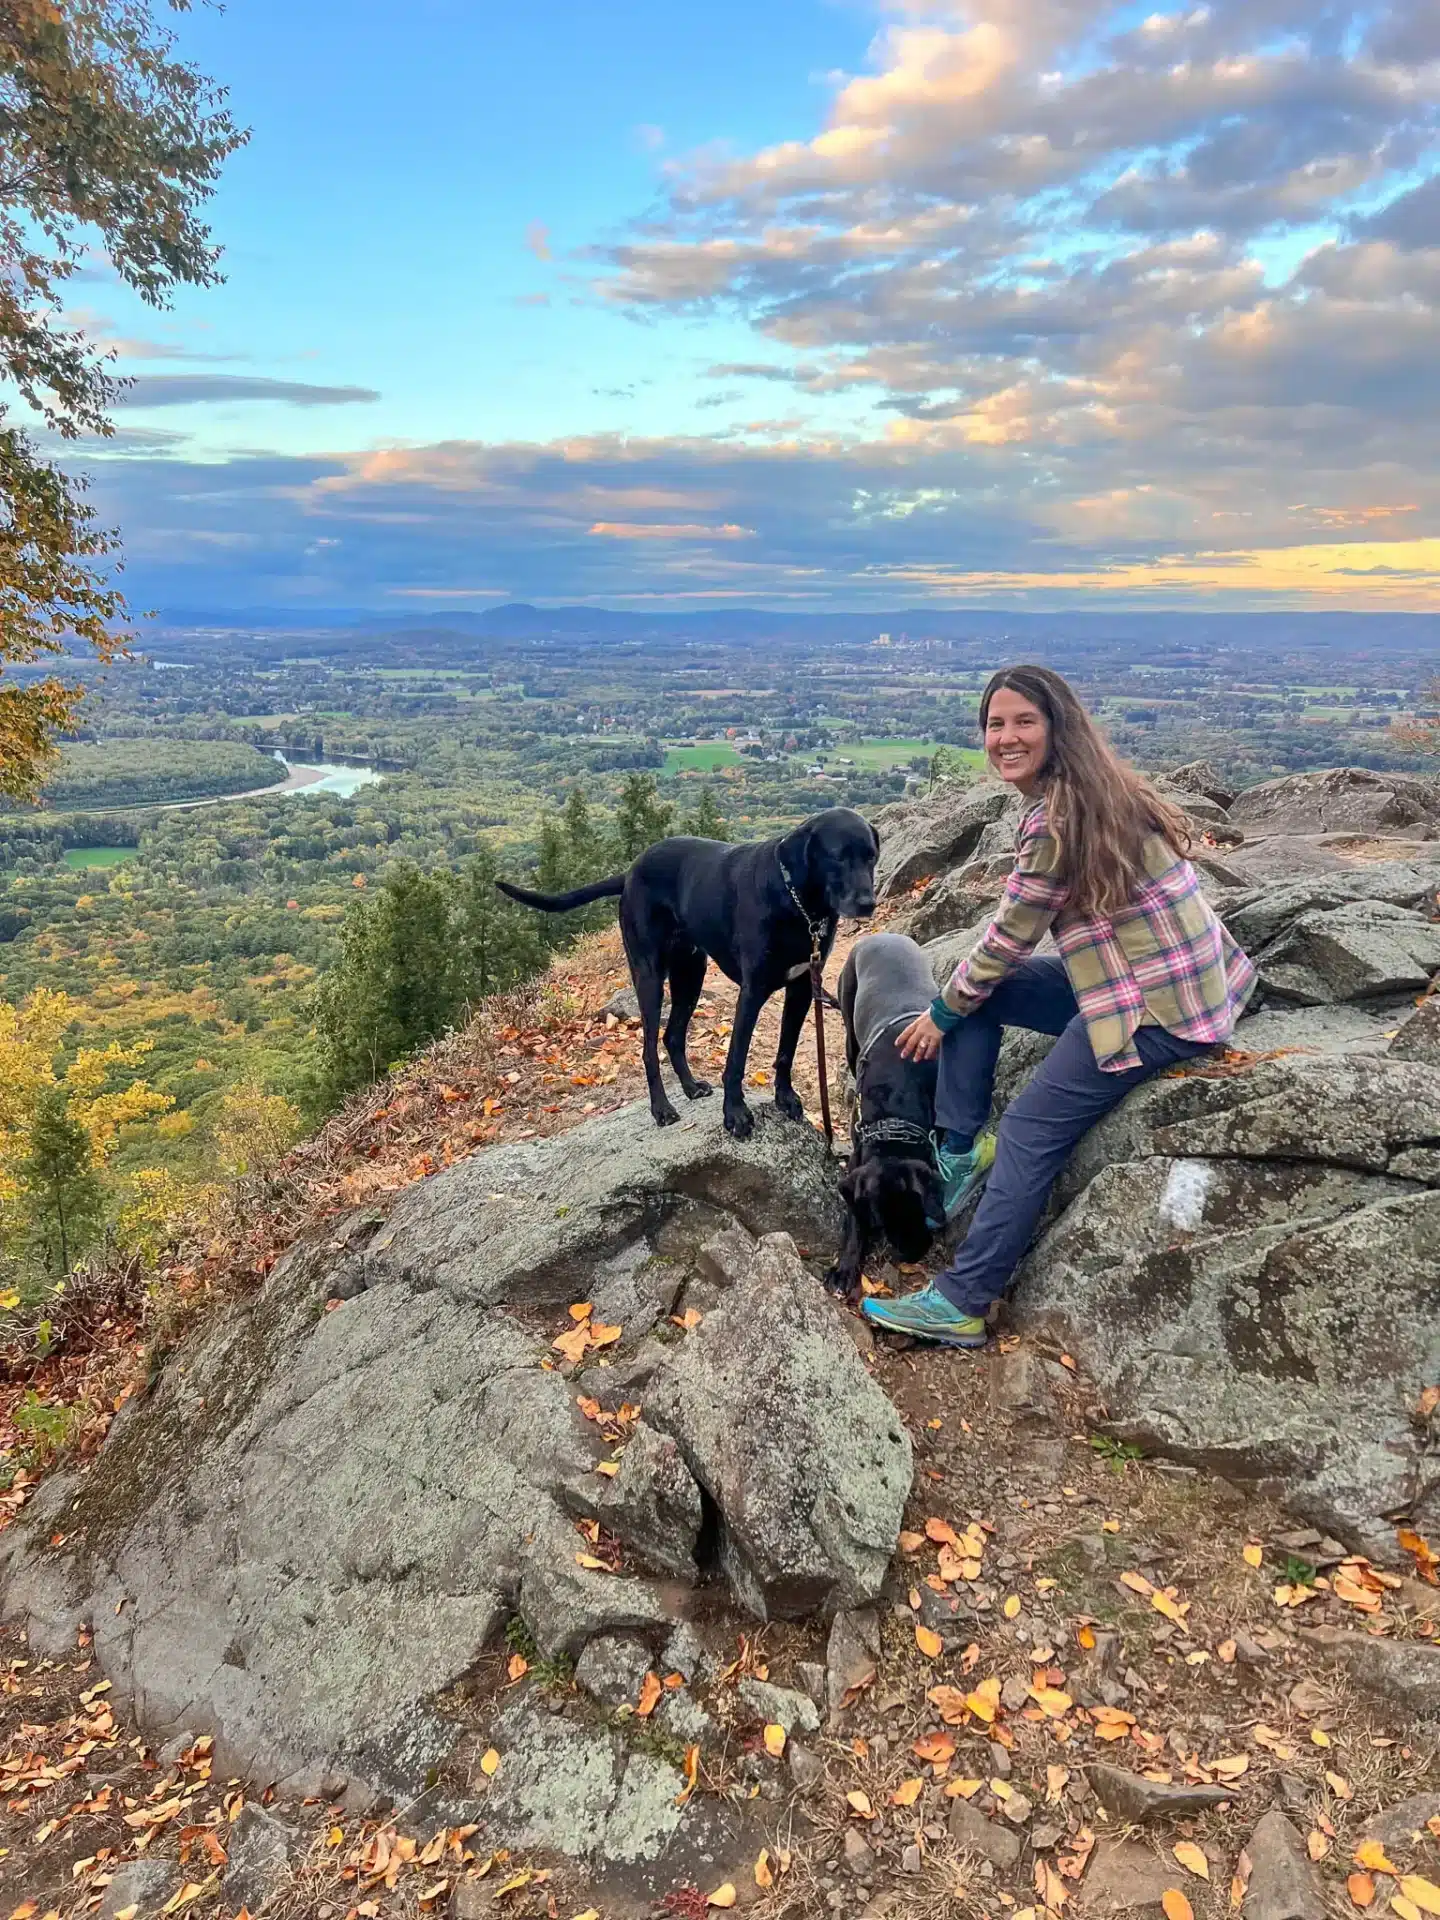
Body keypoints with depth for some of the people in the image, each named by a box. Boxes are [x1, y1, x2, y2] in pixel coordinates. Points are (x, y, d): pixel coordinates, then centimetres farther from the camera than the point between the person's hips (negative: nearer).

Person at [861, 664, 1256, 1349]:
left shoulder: (1058, 820, -20)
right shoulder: (1090, 790, 9)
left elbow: (1008, 938, -13)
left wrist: (942, 1012, 1)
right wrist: (955, 999, 12)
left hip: (1158, 1009, -10)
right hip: (1151, 977, 10)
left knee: (1030, 1131, -10)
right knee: (975, 992, 8)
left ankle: (962, 1303, -3)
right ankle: (960, 1149, 11)